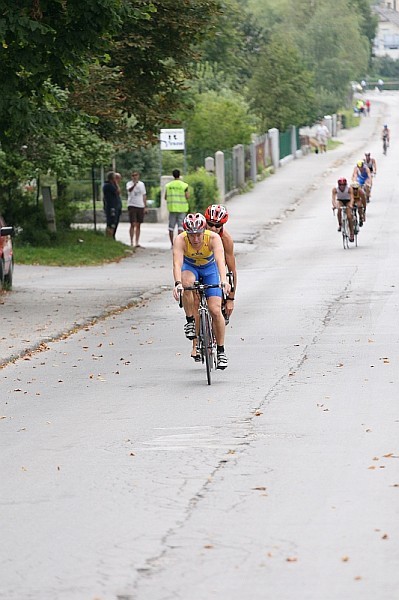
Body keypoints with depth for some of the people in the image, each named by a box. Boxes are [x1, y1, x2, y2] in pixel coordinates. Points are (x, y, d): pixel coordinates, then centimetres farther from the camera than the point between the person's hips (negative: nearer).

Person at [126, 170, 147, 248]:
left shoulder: (141, 184, 12)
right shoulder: (129, 184, -3)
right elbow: (129, 190, -26)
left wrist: (145, 207, 12)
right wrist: (134, 184, -47)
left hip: (140, 206, 5)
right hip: (132, 206, -5)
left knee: (138, 225, 7)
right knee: (133, 224, -10)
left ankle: (137, 243, 11)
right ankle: (131, 243, -8)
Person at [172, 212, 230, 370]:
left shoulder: (213, 238, -33)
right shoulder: (180, 240, -32)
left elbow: (220, 261, -45)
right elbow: (177, 263, -44)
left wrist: (223, 282, -62)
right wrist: (177, 283, -62)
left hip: (209, 269, 0)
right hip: (189, 267, 0)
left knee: (215, 310, -13)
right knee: (187, 282, -37)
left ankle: (221, 350, 4)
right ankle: (190, 321, -18)